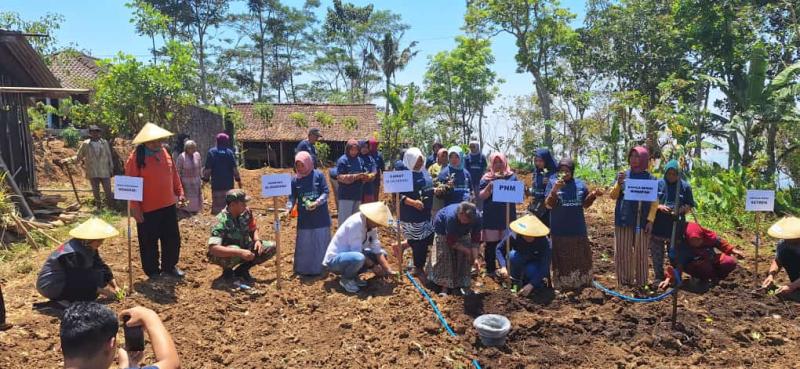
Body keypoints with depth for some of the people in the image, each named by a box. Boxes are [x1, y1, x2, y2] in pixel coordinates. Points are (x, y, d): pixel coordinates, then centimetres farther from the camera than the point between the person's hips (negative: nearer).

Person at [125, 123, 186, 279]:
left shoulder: (164, 152, 5)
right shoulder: (136, 158, -14)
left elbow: (174, 174, 14)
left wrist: (179, 192, 11)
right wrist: (135, 207, -15)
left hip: (168, 205, 6)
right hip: (148, 209, -6)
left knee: (172, 238, 14)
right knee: (149, 242, 8)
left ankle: (169, 266, 30)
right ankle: (152, 271, 23)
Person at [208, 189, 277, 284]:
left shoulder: (246, 212, -11)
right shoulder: (221, 221, -30)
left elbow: (253, 229, 6)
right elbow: (213, 248, -39)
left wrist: (257, 240, -17)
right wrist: (240, 252, -46)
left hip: (243, 248, 6)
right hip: (226, 255, -6)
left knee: (271, 247, -10)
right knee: (235, 252, -40)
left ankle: (241, 270, 3)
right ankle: (227, 271, -5)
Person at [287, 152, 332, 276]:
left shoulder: (318, 175, -6)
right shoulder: (295, 179, 2)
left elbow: (326, 192, -7)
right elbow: (292, 197, 3)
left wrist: (317, 203, -21)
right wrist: (288, 209, -14)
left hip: (320, 217, -2)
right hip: (304, 219, 2)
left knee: (321, 243, 7)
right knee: (304, 245, 8)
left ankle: (319, 267, 20)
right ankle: (303, 269, 20)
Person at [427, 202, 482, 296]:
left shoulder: (477, 217, -33)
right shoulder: (451, 217, -44)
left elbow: (476, 239, -23)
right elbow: (451, 241, -33)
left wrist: (474, 257, -31)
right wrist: (467, 251, -28)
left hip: (463, 233, 4)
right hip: (444, 231, -4)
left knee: (464, 257, -5)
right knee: (444, 256, -13)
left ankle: (463, 285, 5)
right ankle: (445, 286, -9)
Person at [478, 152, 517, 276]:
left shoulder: (512, 176, 8)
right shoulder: (487, 178, 3)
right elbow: (481, 196, -2)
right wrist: (489, 186, -18)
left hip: (508, 216, 2)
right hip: (491, 217, -1)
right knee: (490, 244, 4)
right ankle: (490, 269, 17)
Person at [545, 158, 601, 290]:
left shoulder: (580, 184, 4)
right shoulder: (553, 183, -5)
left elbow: (585, 204, 11)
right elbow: (548, 205, -14)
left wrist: (593, 195, -7)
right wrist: (554, 190, -28)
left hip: (578, 229, 3)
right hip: (559, 230, -3)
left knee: (580, 257, 14)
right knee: (562, 258, 6)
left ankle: (581, 282, 29)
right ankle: (562, 284, 15)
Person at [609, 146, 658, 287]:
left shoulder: (650, 178, 4)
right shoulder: (622, 175, 6)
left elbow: (654, 202, 3)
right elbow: (613, 196, 4)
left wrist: (650, 220, -6)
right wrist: (618, 183, -14)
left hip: (642, 221, 0)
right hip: (624, 220, 1)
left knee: (641, 252, 4)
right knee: (622, 252, 1)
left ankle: (641, 282, 14)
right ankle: (624, 282, 10)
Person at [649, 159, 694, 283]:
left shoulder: (685, 186, 1)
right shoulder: (658, 184, 1)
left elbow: (689, 206, 0)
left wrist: (680, 210, -20)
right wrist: (659, 207, -18)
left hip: (676, 226, -1)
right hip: (658, 225, 1)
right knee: (657, 253, 8)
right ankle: (659, 276, 22)